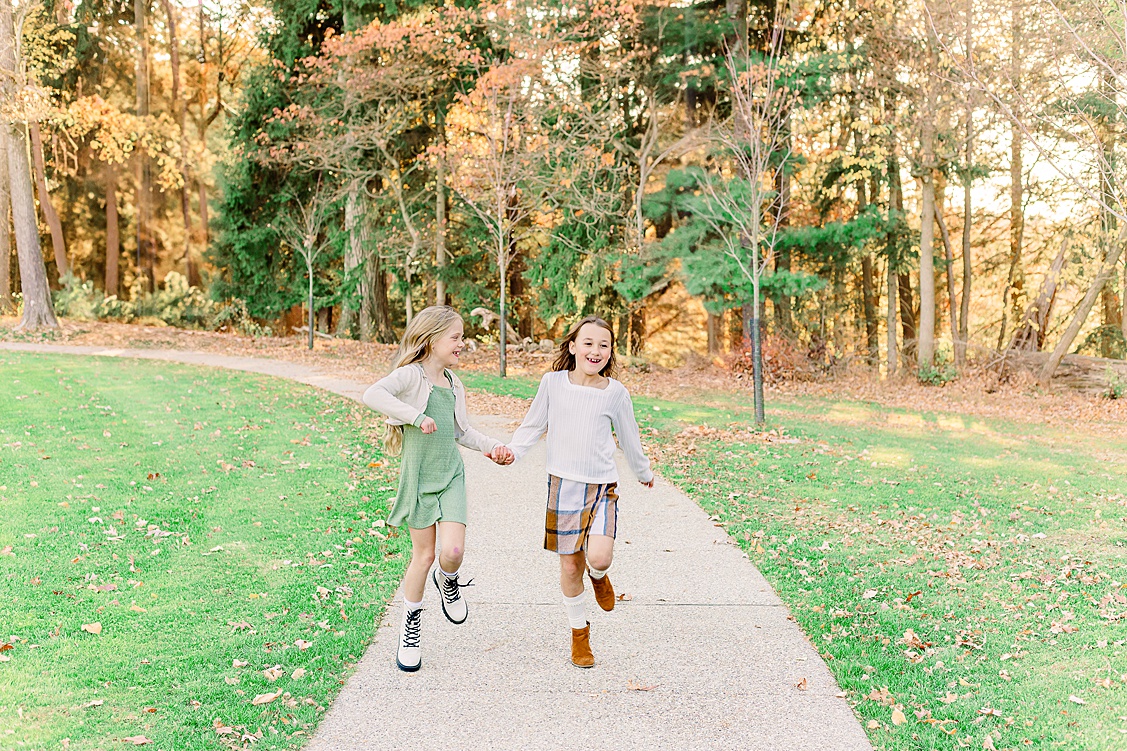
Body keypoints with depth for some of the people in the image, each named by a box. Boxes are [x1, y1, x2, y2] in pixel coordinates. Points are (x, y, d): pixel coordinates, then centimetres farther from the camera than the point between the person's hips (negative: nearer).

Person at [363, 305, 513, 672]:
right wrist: (416, 416, -31)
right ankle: (410, 627, 25)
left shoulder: (453, 384, 10)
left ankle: (447, 580, 24)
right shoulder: (410, 375, -12)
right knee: (423, 554, 4)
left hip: (451, 476, 4)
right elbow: (372, 395, -31)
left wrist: (492, 447, 6)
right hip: (418, 477, -4)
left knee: (453, 551, -13)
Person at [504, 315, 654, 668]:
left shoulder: (615, 392, -2)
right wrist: (511, 450, -9)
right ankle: (579, 632, 27)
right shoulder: (553, 382, -3)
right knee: (570, 566, 5)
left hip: (602, 487, 0)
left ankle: (598, 574, 19)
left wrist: (644, 473, 24)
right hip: (563, 484, 0)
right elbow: (533, 425, 7)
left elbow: (629, 437, 13)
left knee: (599, 557, -20)